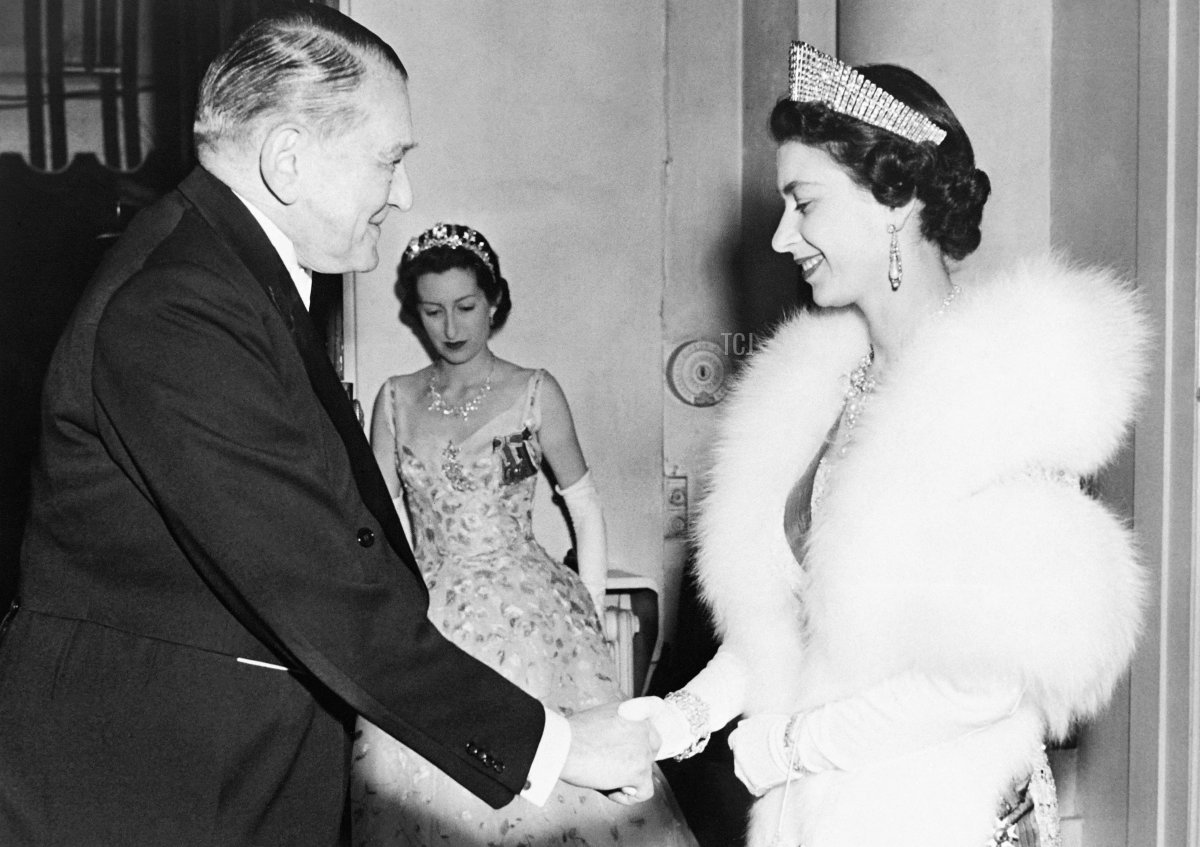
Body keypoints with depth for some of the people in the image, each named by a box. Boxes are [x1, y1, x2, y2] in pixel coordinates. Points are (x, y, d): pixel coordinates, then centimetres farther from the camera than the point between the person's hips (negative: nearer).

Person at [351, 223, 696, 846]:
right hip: (428, 623, 2)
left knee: (550, 788, -6)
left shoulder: (535, 392, 0)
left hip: (530, 616, -2)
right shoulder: (396, 400, 7)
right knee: (429, 793, 0)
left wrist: (589, 622, -1)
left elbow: (586, 510, 5)